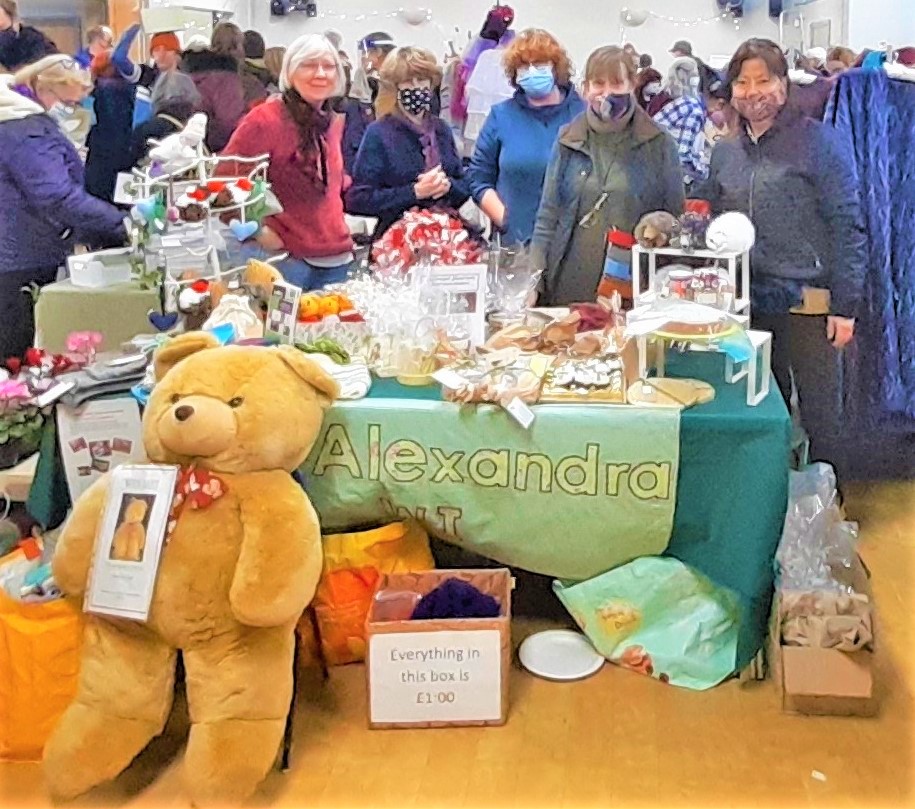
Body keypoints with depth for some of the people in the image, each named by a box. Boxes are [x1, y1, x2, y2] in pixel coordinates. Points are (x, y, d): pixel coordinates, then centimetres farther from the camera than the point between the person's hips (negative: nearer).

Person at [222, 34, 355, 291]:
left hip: (338, 257, 7)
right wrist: (257, 230, -13)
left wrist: (341, 214, 13)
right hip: (286, 258, -7)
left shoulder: (334, 121, 12)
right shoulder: (265, 119, -10)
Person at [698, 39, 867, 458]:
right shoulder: (724, 152, 11)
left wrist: (845, 306, -11)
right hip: (747, 304, 5)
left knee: (817, 408, 1)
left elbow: (847, 226, -7)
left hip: (807, 304, -4)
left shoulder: (817, 141, -4)